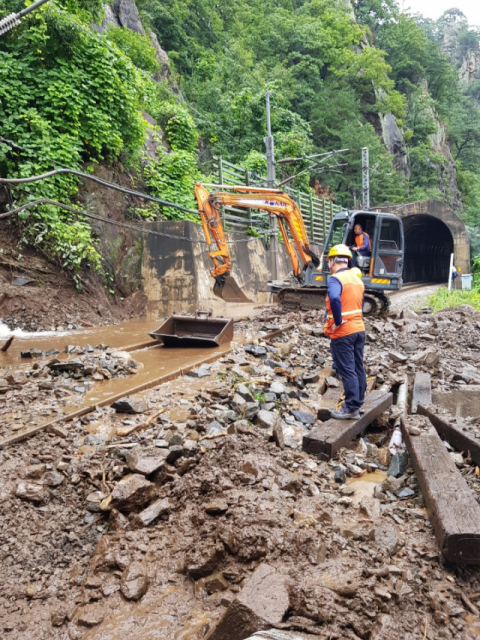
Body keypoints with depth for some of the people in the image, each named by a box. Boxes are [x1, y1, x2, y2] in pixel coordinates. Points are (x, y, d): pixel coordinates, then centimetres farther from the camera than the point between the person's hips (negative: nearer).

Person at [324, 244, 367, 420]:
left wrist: (338, 321, -23)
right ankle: (358, 401, 22)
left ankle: (351, 408, 0)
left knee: (347, 370, -3)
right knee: (358, 367, 13)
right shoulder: (357, 279, 13)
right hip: (359, 329, 8)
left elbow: (335, 299, -34)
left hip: (342, 332, -8)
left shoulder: (336, 279, -14)